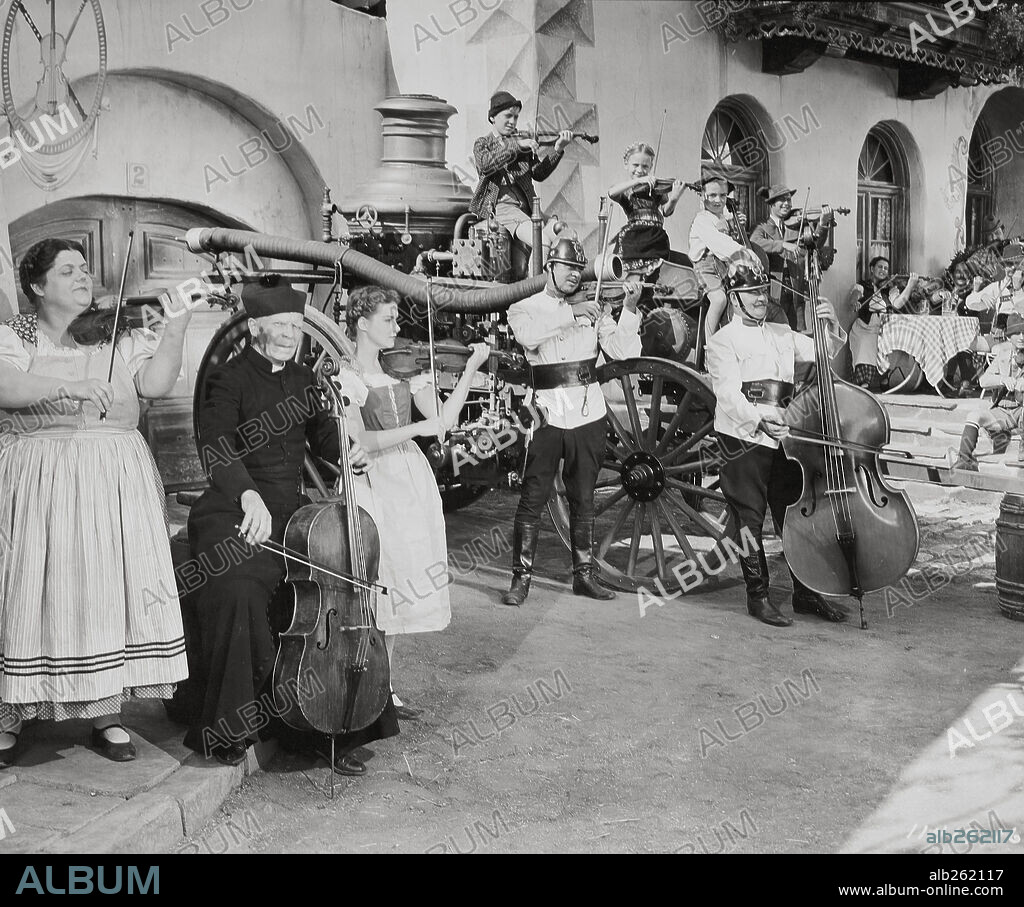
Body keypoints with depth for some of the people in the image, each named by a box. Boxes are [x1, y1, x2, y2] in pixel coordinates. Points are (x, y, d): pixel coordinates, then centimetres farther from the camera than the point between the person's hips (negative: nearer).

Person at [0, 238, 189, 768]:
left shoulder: (119, 337, 12)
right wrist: (70, 386, -29)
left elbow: (156, 383, -3)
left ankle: (107, 714, 13)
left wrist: (176, 327, -12)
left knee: (108, 590, 1)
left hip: (115, 484, 2)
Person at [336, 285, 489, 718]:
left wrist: (471, 369, -4)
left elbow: (443, 419, 2)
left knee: (399, 586, 8)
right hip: (373, 484, -5)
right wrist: (416, 428, -20)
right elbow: (359, 442, -15)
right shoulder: (345, 377, -4)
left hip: (412, 481, 5)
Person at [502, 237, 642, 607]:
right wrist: (572, 313, -21)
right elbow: (529, 336, -20)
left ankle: (584, 574, 21)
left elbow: (622, 350, 0)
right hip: (548, 416, -2)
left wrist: (629, 308, -10)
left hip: (589, 416, 3)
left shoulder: (592, 309, 11)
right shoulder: (524, 309, 4)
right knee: (532, 499, -3)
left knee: (583, 499, 11)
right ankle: (521, 577, 5)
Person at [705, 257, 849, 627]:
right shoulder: (722, 342, -2)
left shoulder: (783, 335, 17)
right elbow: (729, 395, -14)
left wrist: (832, 327, -11)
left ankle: (806, 593, 21)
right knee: (749, 519, 1)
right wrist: (759, 421, -29)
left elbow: (822, 353, 9)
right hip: (742, 440, -5)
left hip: (783, 438, 5)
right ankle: (758, 596, 12)